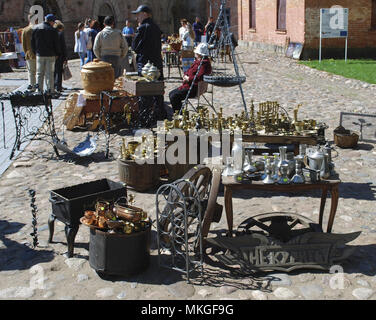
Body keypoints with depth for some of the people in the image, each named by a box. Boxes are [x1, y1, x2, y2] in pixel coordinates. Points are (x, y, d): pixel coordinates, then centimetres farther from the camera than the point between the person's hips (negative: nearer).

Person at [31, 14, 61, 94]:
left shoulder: (35, 28, 6)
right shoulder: (52, 30, -8)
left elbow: (32, 42, 9)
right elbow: (56, 44, -6)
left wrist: (35, 51, 17)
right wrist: (57, 53, 6)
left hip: (39, 54, 3)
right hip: (50, 54, -3)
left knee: (39, 73, 9)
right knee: (49, 73, 1)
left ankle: (39, 89, 4)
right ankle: (50, 90, 2)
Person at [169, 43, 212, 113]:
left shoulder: (204, 63, -18)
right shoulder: (198, 61, 16)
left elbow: (199, 77, -28)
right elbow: (190, 71, 25)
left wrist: (188, 79, -16)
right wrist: (186, 76, 4)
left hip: (194, 88, -12)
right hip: (189, 85, 12)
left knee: (174, 97, -21)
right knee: (171, 93, 13)